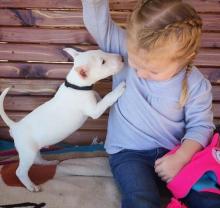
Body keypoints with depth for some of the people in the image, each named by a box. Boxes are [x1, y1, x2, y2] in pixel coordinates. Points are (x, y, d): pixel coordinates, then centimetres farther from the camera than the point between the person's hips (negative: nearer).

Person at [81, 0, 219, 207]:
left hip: (175, 152, 2)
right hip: (129, 153, -1)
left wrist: (180, 158, -17)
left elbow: (200, 125, -3)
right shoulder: (128, 50, -9)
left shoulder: (196, 85, -10)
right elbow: (97, 21, -15)